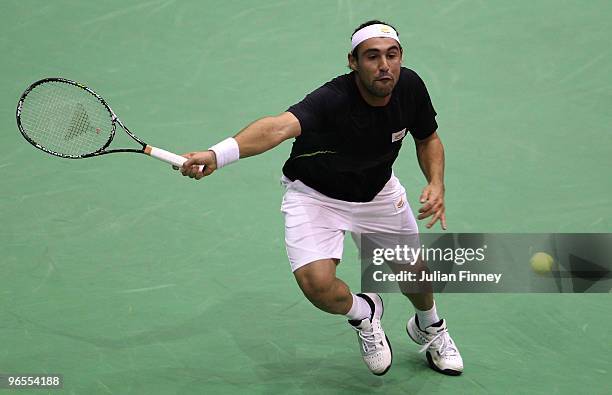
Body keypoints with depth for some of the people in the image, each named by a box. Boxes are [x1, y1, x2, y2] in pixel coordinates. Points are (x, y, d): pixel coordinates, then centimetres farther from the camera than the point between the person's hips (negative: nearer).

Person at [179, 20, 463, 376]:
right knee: (317, 283, -24)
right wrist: (216, 155, -74)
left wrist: (436, 183, -18)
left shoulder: (410, 86, -20)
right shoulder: (333, 100, -38)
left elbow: (428, 138, 2)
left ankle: (430, 327, 50)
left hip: (379, 192, 5)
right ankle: (362, 313, 13)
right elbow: (280, 126, -57)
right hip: (315, 195, -5)